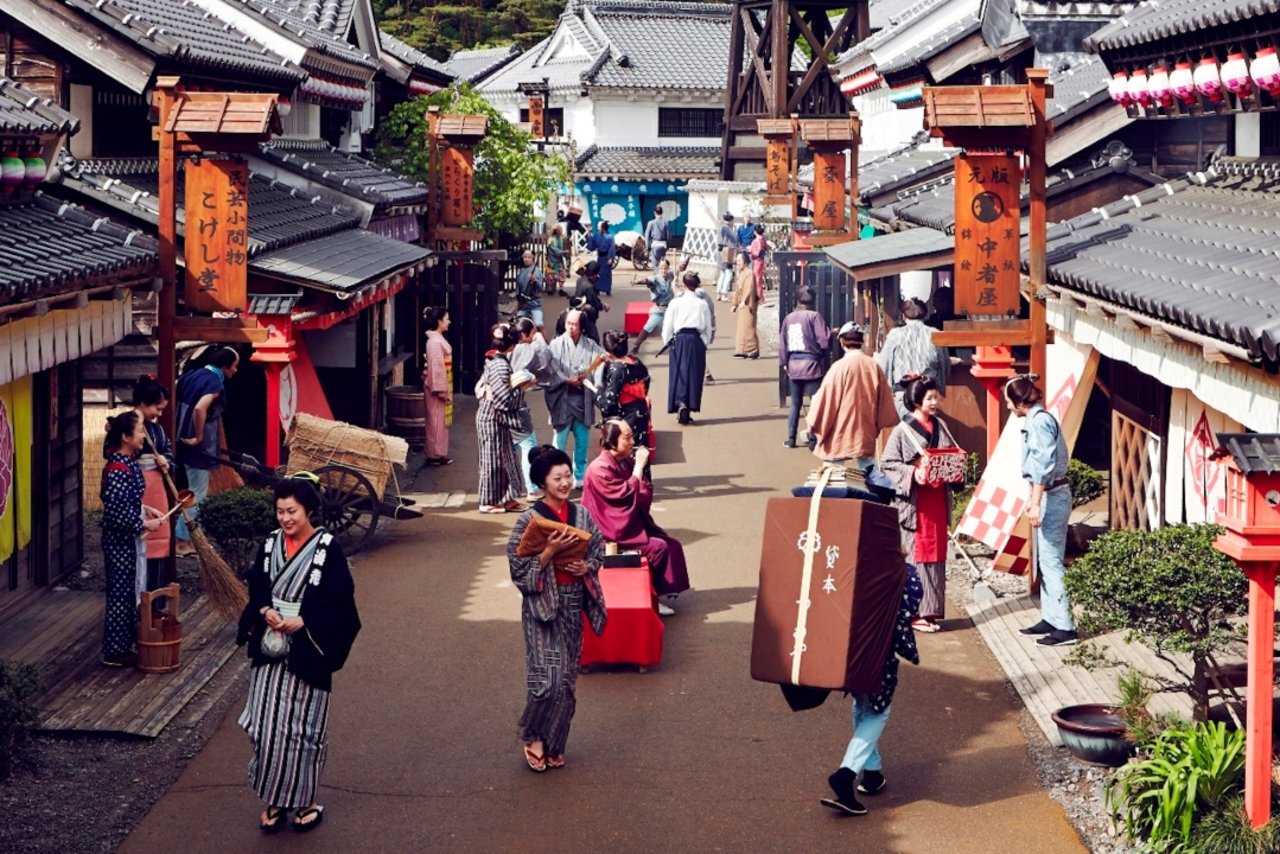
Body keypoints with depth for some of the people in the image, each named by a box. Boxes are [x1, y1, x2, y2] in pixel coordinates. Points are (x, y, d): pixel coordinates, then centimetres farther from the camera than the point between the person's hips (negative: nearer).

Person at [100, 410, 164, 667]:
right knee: (120, 595, 2)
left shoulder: (128, 462, 5)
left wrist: (144, 509, 7)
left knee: (130, 592, 17)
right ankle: (114, 652, 12)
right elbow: (116, 514, -26)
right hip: (120, 540, -9)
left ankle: (124, 644, 29)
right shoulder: (117, 469, -24)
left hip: (130, 539, 9)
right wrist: (145, 524, -17)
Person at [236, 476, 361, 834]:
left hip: (306, 653, -4)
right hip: (270, 650, 4)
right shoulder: (269, 545, 4)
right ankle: (274, 798, 15)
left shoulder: (327, 549, -9)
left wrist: (303, 622, -18)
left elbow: (340, 601, -9)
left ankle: (304, 800, 16)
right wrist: (265, 612, -9)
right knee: (267, 727, 3)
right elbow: (255, 590, 12)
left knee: (303, 728, 3)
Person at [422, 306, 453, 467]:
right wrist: (441, 390, -21)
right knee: (437, 420, -2)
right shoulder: (434, 342, -20)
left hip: (442, 385, 10)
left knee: (440, 420, 14)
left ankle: (438, 453, 21)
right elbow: (436, 367, -22)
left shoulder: (438, 339, 11)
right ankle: (435, 455, 4)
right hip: (437, 386, -10)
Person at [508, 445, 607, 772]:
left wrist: (586, 566, -8)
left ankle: (554, 744, 22)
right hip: (542, 604, -5)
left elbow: (598, 550, 12)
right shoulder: (529, 520, -11)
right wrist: (550, 551, -23)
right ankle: (531, 736, 12)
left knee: (567, 680, 9)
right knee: (547, 678, -12)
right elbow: (519, 568, -11)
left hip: (574, 605, 5)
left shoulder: (582, 515, 2)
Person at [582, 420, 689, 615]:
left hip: (633, 522, 9)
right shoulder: (600, 469, -19)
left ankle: (664, 589, 3)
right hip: (614, 531, -9)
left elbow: (644, 495, 13)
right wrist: (639, 467, -17)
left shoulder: (625, 462, 6)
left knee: (672, 544, -4)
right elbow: (627, 495, -22)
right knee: (658, 547, -19)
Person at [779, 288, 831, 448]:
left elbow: (782, 343, 10)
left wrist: (784, 363, 20)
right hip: (812, 364, -5)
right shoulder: (814, 316, -9)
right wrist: (833, 334, 7)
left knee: (795, 403, 14)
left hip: (793, 365, 5)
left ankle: (791, 438, 16)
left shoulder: (788, 318, 7)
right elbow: (824, 340, -14)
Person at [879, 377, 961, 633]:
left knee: (936, 553, 8)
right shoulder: (903, 430, -7)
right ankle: (915, 613, 1)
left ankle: (931, 609, 14)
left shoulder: (940, 426, 10)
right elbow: (888, 463, -9)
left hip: (938, 498, 6)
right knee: (916, 554, -4)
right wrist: (912, 473, -22)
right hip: (915, 501, -6)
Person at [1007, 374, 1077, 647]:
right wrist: (1032, 498, 27)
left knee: (1051, 560, -9)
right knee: (1044, 560, 14)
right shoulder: (1035, 419, 15)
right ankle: (1050, 618, 20)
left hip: (1052, 496, -10)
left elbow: (1043, 464, -22)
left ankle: (1065, 627, -9)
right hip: (1047, 495, 10)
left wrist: (1036, 503, -24)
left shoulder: (1040, 421, -15)